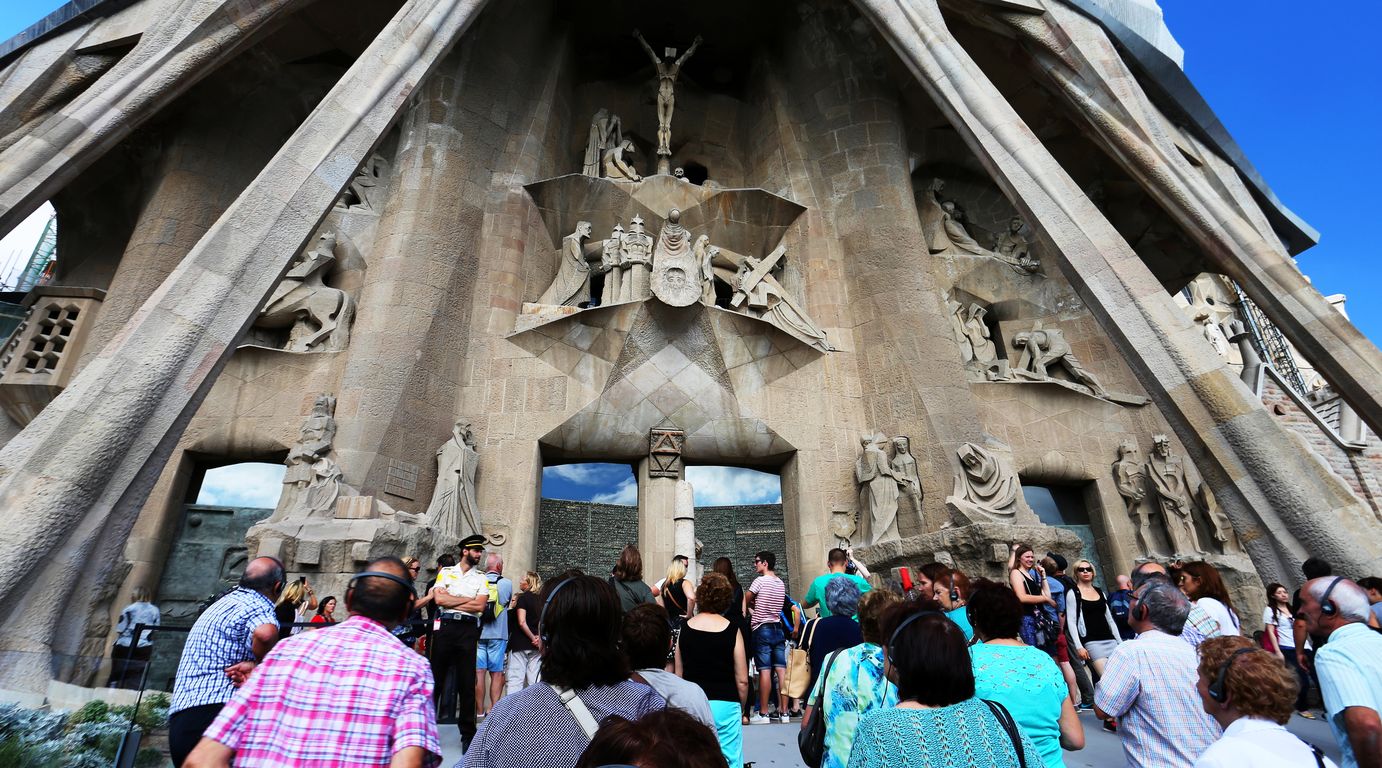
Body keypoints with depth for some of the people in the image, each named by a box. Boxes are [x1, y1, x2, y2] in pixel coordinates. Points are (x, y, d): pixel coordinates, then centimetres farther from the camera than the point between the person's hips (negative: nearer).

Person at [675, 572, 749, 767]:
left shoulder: (685, 627, -1)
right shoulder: (732, 630, -8)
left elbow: (678, 674, 5)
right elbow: (742, 680, -5)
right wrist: (740, 708, 12)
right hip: (725, 705, -2)